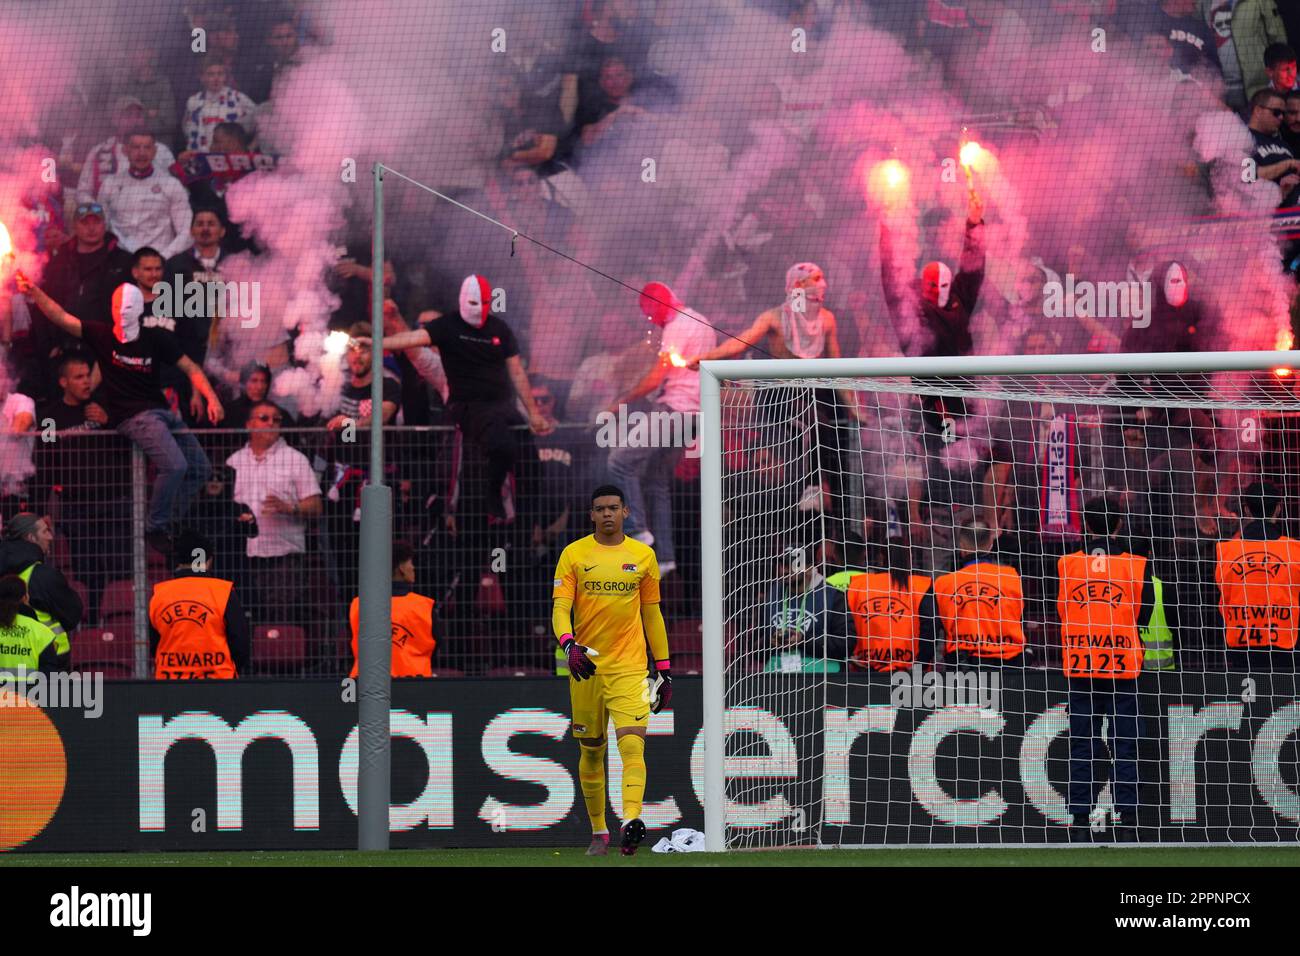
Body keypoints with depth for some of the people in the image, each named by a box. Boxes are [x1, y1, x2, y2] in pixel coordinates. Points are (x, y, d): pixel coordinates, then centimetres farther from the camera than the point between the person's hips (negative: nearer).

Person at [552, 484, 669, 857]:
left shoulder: (643, 556, 8)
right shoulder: (574, 554, 3)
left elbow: (652, 614, 15)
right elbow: (560, 609, -4)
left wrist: (663, 669, 13)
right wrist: (569, 645, -24)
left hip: (630, 668, -1)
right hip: (586, 667, 1)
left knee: (632, 745, -18)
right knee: (591, 752, 8)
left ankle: (632, 821, -31)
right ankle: (598, 833, 21)